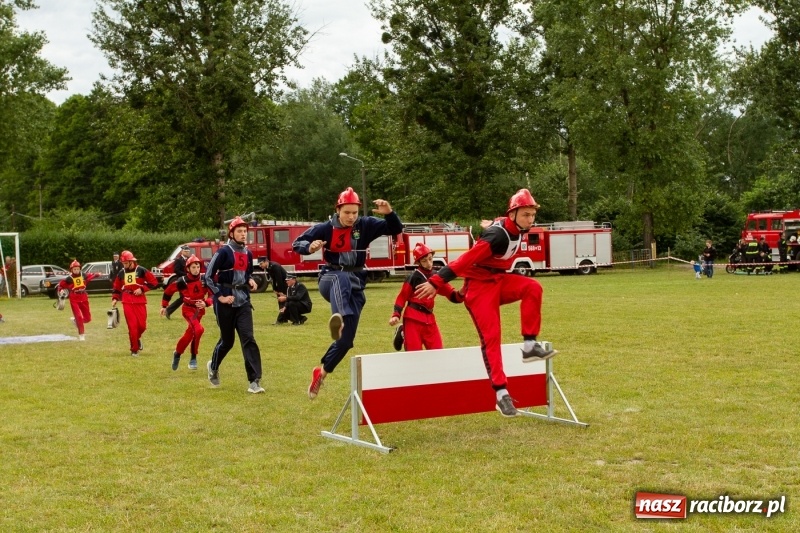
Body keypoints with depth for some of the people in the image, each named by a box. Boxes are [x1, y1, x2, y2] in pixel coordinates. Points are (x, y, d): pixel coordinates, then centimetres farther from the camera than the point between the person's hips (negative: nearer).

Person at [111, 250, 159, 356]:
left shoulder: (141, 270, -3)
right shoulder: (121, 273, 9)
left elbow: (153, 282, -3)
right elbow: (116, 287, 20)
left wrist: (142, 289, -11)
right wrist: (115, 298, 6)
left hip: (140, 301, -1)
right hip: (127, 302, 2)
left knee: (142, 325, -3)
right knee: (132, 326, -5)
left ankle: (137, 338, 30)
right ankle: (134, 349, 4)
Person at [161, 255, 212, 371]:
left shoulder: (204, 280, -8)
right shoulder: (182, 281, -15)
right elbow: (168, 291, -1)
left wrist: (205, 303, -27)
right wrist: (164, 306, 7)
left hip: (199, 310, 4)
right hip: (188, 309, -4)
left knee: (189, 334, 15)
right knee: (198, 329, -26)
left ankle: (177, 353, 39)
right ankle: (193, 357, -12)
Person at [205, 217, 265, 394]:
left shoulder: (248, 253, 9)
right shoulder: (224, 252, -8)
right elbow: (209, 276, -9)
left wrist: (251, 281, 2)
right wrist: (220, 296, -14)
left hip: (243, 300, 4)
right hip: (226, 301, -4)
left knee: (248, 338, -8)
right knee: (227, 340, 8)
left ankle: (254, 381, -11)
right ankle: (213, 367, 39)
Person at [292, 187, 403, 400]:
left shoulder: (365, 225, 0)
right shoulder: (325, 228, -4)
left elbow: (395, 229, -5)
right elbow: (297, 244, -2)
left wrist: (389, 213, -25)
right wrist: (310, 247, -25)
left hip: (355, 284, 3)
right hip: (330, 278, -3)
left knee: (346, 339, -1)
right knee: (342, 279, -43)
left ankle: (321, 372, 20)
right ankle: (338, 318, -74)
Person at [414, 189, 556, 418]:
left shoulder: (517, 230, 0)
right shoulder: (497, 235, -26)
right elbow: (465, 260, -28)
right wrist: (436, 282, -30)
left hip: (499, 281, 7)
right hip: (480, 286, -7)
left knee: (532, 287, -18)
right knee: (491, 336, -11)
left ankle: (530, 345, -14)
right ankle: (501, 392, -7)